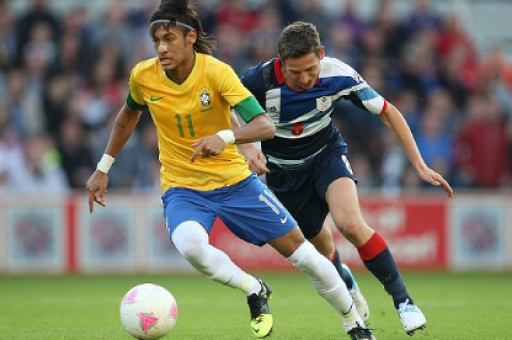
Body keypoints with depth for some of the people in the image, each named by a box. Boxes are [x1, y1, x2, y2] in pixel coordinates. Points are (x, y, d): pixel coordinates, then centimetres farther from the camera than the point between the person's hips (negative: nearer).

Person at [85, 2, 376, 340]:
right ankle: (254, 291, -6)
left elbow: (266, 125, -27)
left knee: (299, 249, 2)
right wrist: (103, 168, 15)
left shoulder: (216, 72, -19)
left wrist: (225, 137, -46)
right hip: (182, 188, 1)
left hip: (234, 180, -1)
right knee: (190, 246, -34)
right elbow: (128, 115, 14)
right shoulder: (143, 76, -9)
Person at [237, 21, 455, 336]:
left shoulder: (338, 75, -24)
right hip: (283, 171, 1)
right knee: (321, 246, 9)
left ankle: (403, 300, -16)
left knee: (350, 223, -27)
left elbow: (388, 112, -11)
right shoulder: (261, 79, -28)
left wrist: (420, 165, -13)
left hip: (326, 153, -1)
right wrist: (246, 148, -26)